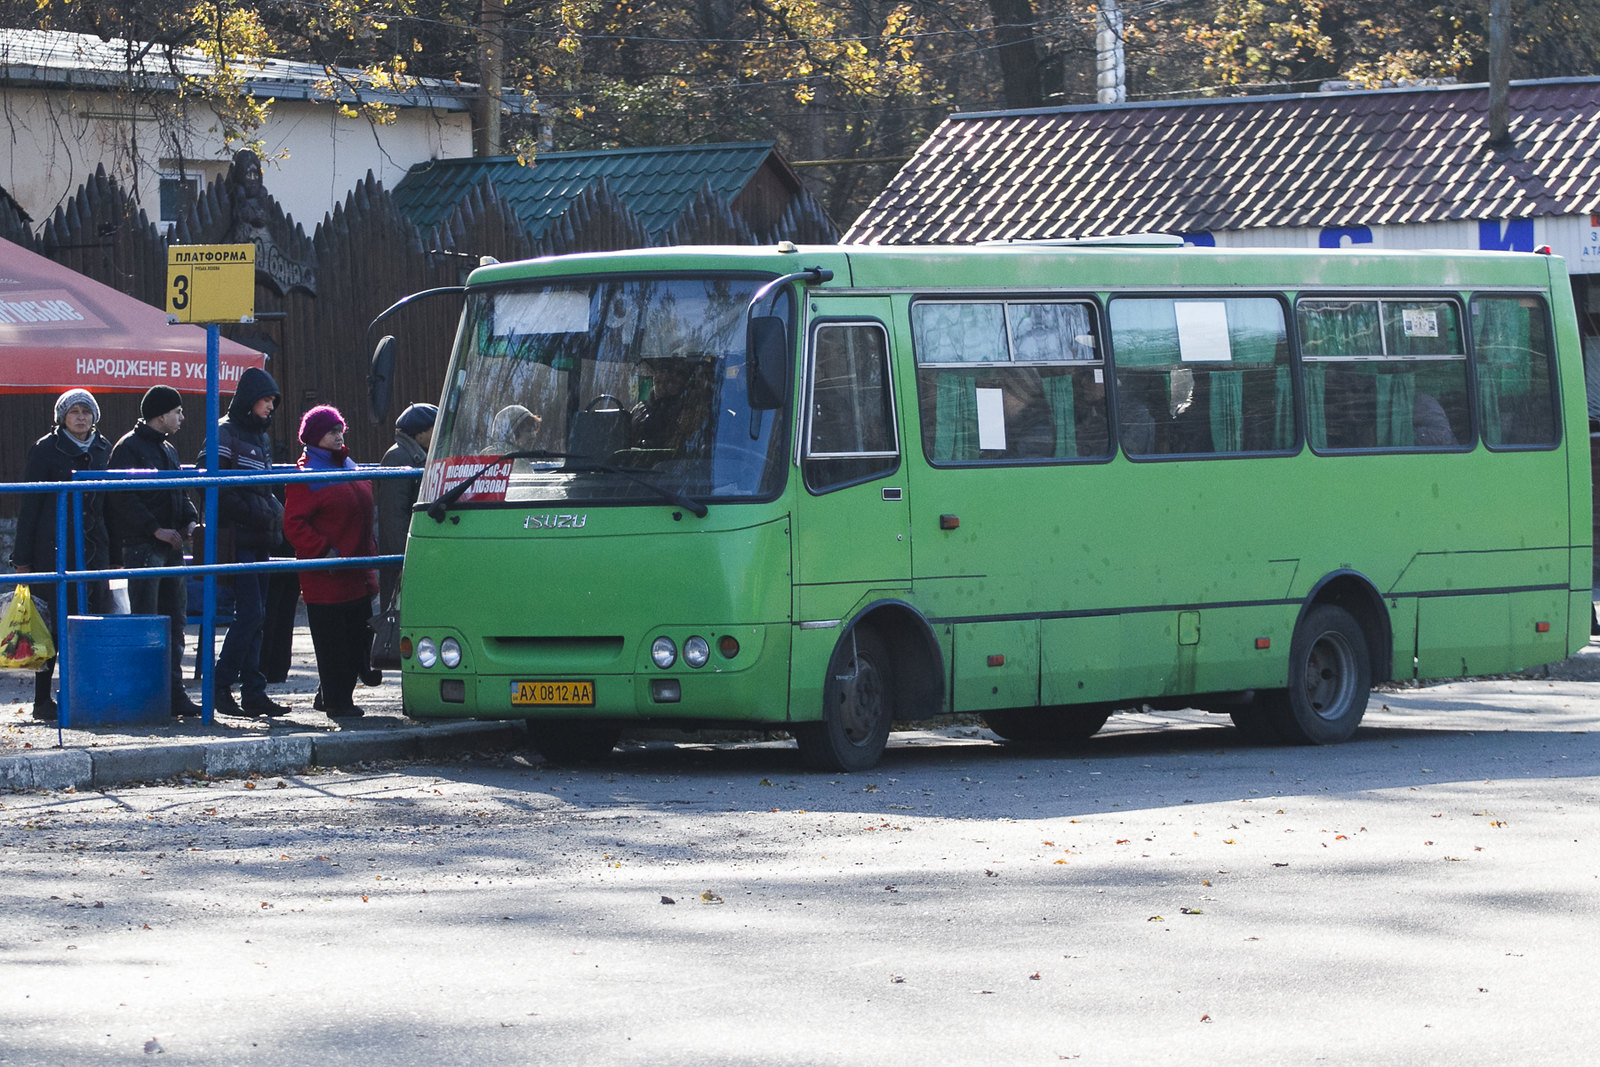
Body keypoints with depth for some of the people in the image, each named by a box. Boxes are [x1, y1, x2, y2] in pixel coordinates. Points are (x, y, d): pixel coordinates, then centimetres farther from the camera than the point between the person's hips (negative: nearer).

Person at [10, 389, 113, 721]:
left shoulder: (103, 450, 12)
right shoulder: (46, 450, -1)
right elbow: (29, 505, -1)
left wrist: (114, 554, 11)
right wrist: (23, 556, -6)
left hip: (94, 547, 4)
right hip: (54, 550, -4)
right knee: (52, 624, -3)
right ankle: (43, 700, 3)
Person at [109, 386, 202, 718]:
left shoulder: (168, 450, 20)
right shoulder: (129, 448, -7)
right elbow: (122, 497, -16)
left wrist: (190, 520, 6)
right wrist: (156, 529, -19)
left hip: (172, 546, 9)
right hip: (142, 546, -9)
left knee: (175, 619, 8)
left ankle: (174, 693, 11)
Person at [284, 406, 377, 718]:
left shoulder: (349, 467, 17)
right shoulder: (307, 473, -10)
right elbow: (294, 523, -15)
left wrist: (368, 557, 19)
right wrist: (323, 552, -22)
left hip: (357, 575, 8)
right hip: (325, 579, -8)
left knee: (359, 640, 11)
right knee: (332, 642, -3)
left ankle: (331, 696, 24)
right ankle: (337, 702, 6)